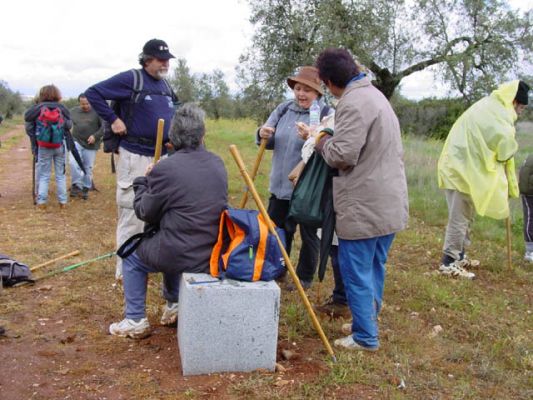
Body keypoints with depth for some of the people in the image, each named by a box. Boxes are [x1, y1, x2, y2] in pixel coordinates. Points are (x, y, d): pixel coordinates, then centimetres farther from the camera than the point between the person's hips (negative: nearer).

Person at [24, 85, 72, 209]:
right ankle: (63, 201, 13)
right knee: (60, 174, 11)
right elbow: (69, 126, 0)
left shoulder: (36, 109, -6)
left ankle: (41, 202, 10)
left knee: (43, 175, 9)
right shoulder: (62, 109, -3)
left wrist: (34, 144, 8)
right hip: (60, 146, 1)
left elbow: (29, 127, -3)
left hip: (43, 147, -1)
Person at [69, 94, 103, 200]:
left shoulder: (96, 112, -5)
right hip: (77, 142, 2)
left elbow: (104, 127, -6)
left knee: (88, 167, 5)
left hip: (91, 145, -2)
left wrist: (95, 136, -16)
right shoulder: (73, 111, 7)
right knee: (73, 163, -18)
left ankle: (85, 189, 20)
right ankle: (77, 185, -5)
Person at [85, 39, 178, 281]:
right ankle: (125, 270, 8)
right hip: (135, 157, -8)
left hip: (162, 157, 8)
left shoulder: (165, 86, 13)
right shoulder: (130, 79, -9)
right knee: (131, 214, -3)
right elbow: (92, 93, -10)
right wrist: (113, 119, -14)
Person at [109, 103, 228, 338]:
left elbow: (144, 212, -6)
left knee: (132, 256, 22)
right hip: (215, 252, 6)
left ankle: (135, 321, 23)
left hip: (181, 255, -6)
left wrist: (143, 181, 11)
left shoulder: (165, 169, -17)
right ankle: (173, 306, 42)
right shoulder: (218, 164, 2)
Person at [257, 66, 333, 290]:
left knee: (309, 234, 10)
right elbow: (270, 143, 10)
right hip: (280, 186, 6)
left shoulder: (327, 115, -12)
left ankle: (304, 278, 28)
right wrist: (263, 135, -12)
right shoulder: (284, 109, 5)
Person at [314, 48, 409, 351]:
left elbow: (342, 155, -23)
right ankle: (370, 319, 35)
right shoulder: (376, 94, 15)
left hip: (363, 207, -10)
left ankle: (366, 337, 13)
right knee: (375, 267, 21)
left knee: (357, 272, 3)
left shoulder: (354, 102, -18)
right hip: (390, 203, 10)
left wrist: (323, 142, -2)